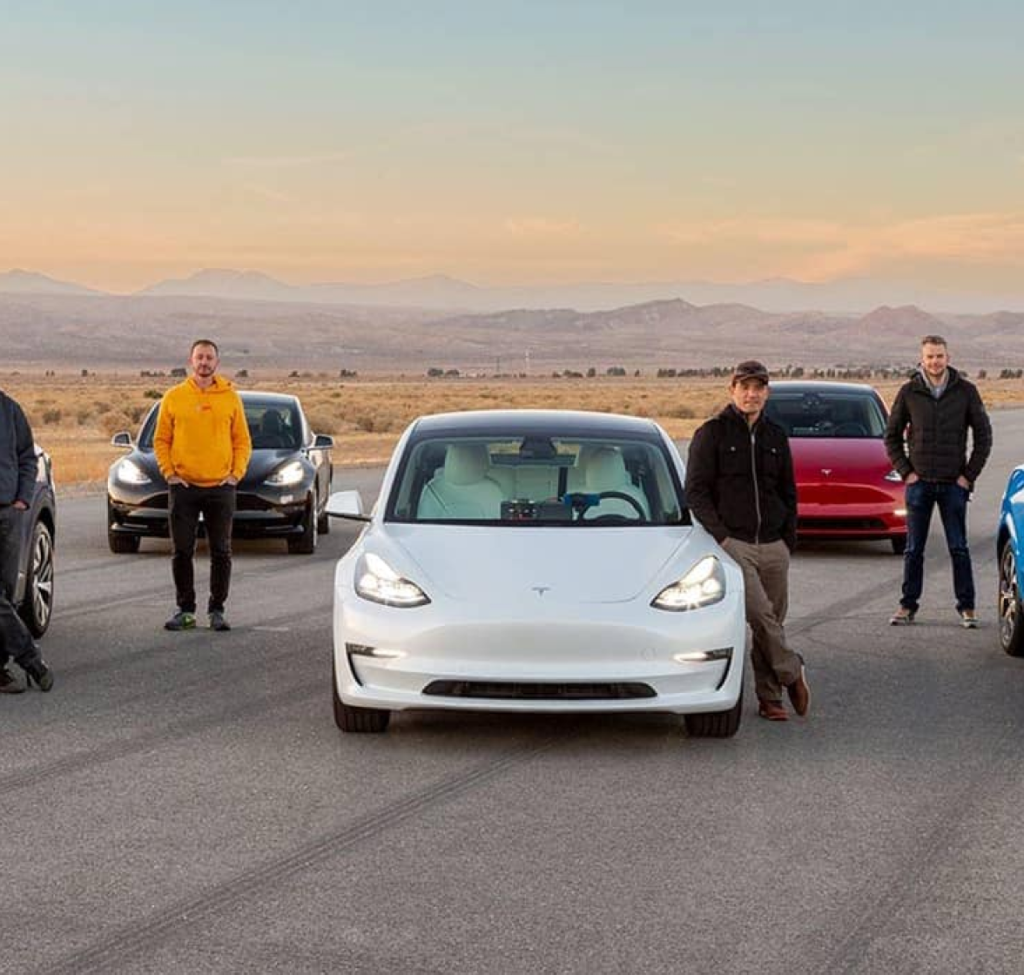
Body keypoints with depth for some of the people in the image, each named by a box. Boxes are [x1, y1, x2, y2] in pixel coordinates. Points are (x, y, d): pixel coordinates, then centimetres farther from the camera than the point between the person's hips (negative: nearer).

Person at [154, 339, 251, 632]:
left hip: (221, 487, 0)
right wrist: (169, 473, -3)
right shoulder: (174, 397, 3)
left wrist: (236, 474, -3)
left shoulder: (230, 397, 5)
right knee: (182, 552, 3)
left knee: (221, 552, 3)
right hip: (183, 487, 0)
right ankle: (185, 610, 12)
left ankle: (217, 610, 12)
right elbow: (161, 440, 7)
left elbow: (242, 441, 7)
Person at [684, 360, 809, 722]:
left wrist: (788, 540, 11)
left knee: (772, 620, 4)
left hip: (773, 546, 5)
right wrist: (720, 536, -12)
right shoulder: (712, 434, 0)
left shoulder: (776, 437, 14)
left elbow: (788, 494, 20)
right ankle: (792, 672, -1)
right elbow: (696, 491, -4)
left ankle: (770, 698, 12)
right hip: (733, 543, -4)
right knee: (759, 612, -18)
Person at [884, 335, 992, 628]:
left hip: (954, 483, -1)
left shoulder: (966, 391, -1)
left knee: (959, 549, 2)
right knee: (914, 549, 5)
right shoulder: (909, 392, 1)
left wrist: (969, 475, -2)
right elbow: (892, 436, 8)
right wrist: (905, 471, -1)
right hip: (919, 483, 1)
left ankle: (966, 606, 9)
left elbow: (983, 435, 4)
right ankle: (908, 605, 13)